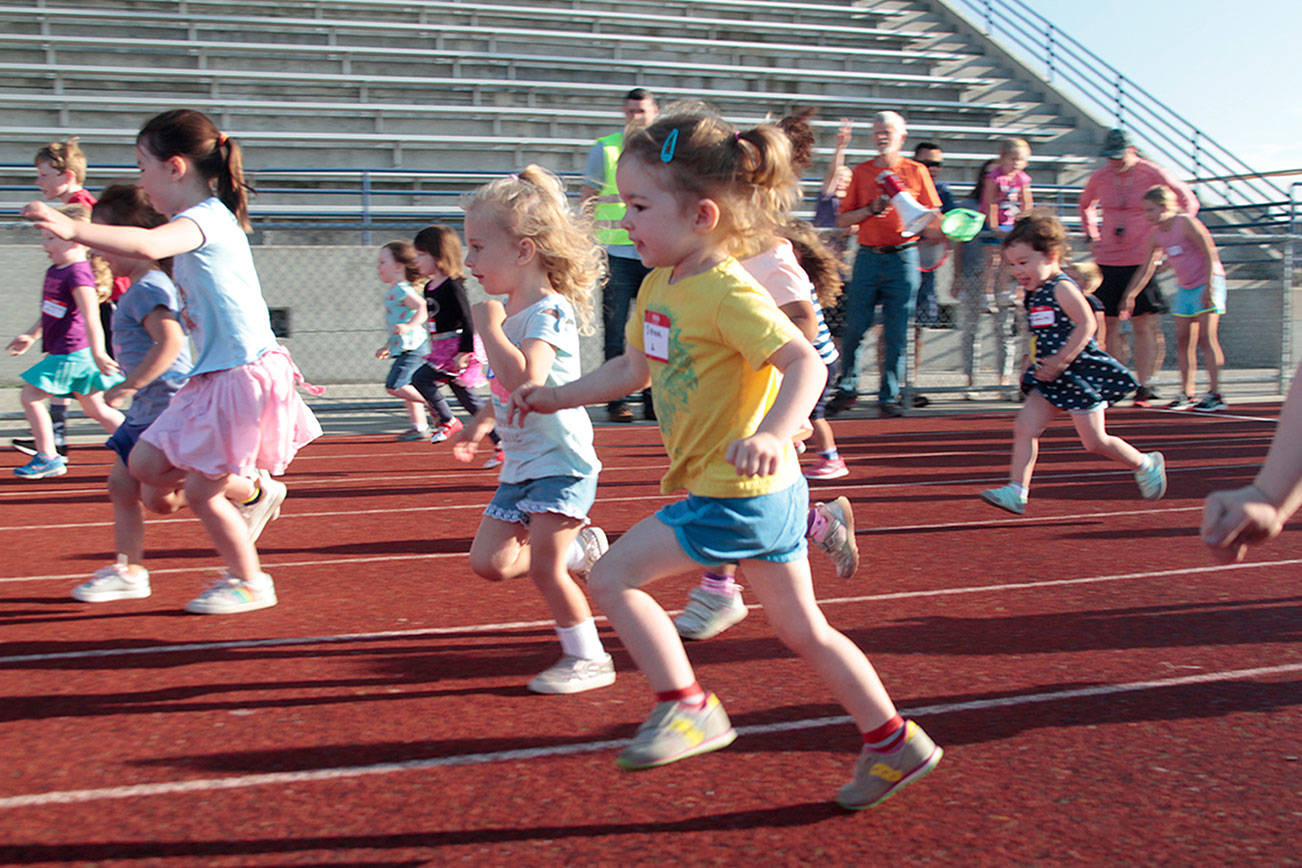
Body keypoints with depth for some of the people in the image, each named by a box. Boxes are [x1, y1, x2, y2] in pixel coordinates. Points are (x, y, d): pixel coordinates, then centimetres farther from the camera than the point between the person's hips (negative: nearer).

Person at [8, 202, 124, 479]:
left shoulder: (78, 274, -18)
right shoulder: (54, 271, 13)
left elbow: (91, 316, -25)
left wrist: (98, 353, -31)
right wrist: (31, 335, 33)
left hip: (72, 353, -10)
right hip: (63, 351, 10)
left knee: (30, 395, -4)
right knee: (95, 407, 13)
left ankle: (48, 457, 3)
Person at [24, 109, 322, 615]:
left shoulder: (204, 218, -18)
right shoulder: (199, 221, 14)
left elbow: (148, 246, -38)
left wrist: (74, 229, -45)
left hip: (245, 374, -10)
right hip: (214, 375, 10)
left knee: (200, 492, -1)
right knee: (146, 464, 9)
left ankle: (250, 583, 19)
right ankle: (256, 491, 24)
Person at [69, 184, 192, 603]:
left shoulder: (148, 288, -18)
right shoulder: (142, 287, 13)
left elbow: (170, 341, -31)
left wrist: (129, 386, -28)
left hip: (167, 407, -10)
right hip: (148, 410, 10)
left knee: (159, 498, -4)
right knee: (121, 484, 11)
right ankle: (128, 570, 17)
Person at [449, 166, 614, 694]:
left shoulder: (548, 312, -18)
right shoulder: (509, 311, 10)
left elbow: (526, 379, -36)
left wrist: (488, 327, -25)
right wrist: (480, 424, 21)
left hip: (561, 461, -9)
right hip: (520, 464, 9)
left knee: (544, 569, -7)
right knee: (489, 561, 4)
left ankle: (588, 658, 10)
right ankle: (579, 550, 21)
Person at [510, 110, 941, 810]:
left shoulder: (727, 292, -20)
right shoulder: (658, 287, 9)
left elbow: (805, 363, -31)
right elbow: (631, 369, 23)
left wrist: (772, 437, -46)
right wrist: (553, 396, 23)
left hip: (739, 495, -10)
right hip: (763, 497, 10)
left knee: (612, 577, -7)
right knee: (803, 628, 16)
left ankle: (686, 705, 4)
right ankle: (894, 744, 26)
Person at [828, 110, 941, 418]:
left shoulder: (916, 172, 8)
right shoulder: (861, 172, 11)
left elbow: (930, 218, 7)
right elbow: (843, 219, 8)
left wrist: (944, 233, -14)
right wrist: (872, 209, -7)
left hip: (903, 257, -1)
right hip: (868, 257, 1)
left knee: (896, 333, -1)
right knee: (854, 328, 1)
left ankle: (889, 396, 7)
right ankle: (847, 388, 16)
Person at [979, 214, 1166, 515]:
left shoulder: (1062, 288, -16)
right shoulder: (1034, 294, 10)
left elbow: (1086, 325, -23)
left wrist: (1061, 361, -25)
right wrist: (1033, 366, 16)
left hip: (1079, 375, -8)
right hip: (1050, 380, 8)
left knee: (1094, 440, 0)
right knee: (1024, 427, -6)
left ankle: (1147, 464, 24)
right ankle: (1016, 491, -8)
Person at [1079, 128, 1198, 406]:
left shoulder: (1153, 174, -5)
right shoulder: (1099, 177, 5)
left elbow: (1189, 203, 3)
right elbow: (1085, 206, 27)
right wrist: (1093, 237, 15)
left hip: (1141, 260, -3)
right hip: (1107, 260, 3)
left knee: (1143, 325, -5)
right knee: (1109, 324, 3)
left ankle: (1144, 385, 0)